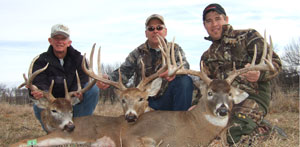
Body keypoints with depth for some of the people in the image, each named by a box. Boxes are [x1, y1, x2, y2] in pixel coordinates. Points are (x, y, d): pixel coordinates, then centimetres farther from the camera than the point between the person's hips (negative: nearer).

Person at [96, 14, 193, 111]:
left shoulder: (175, 49, 7)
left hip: (167, 101, 0)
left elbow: (184, 65, -14)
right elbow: (124, 72, -6)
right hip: (145, 102, 0)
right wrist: (109, 79, -31)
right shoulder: (138, 53, 7)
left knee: (185, 80, -27)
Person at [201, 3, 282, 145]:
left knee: (232, 131, -34)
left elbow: (275, 62, -1)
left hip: (253, 95, -7)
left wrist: (259, 74, -24)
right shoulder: (207, 57, 23)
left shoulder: (247, 36, 5)